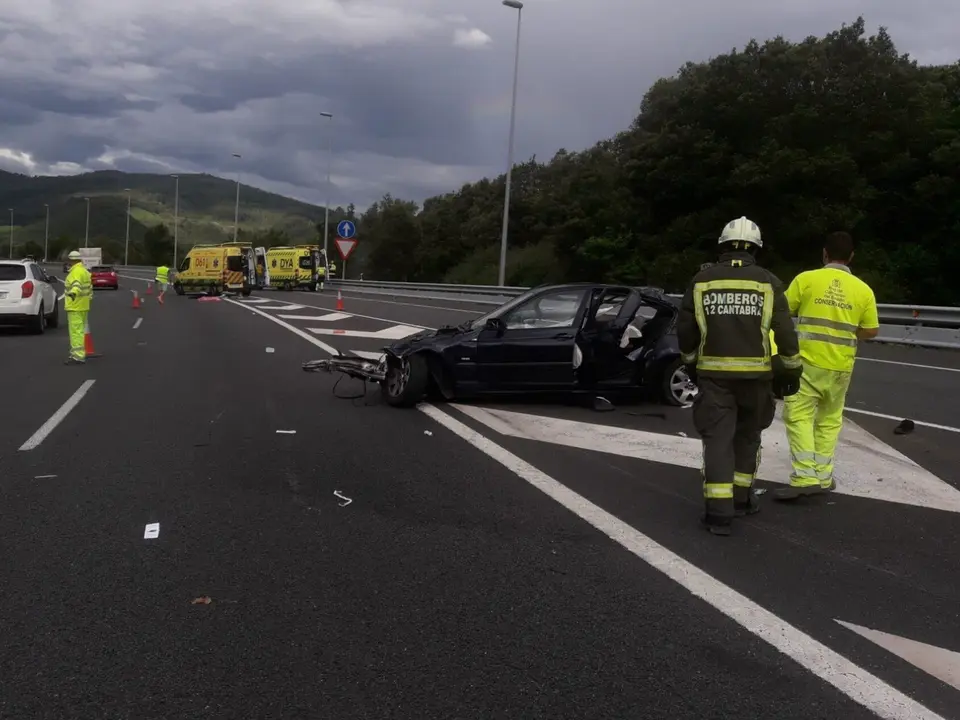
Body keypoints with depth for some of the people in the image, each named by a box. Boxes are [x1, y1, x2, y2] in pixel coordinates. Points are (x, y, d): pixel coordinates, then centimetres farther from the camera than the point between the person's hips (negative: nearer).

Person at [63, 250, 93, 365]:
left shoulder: (76, 272, -14)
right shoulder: (85, 271, 18)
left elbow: (76, 284, -33)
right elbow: (89, 287, 30)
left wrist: (73, 292, -52)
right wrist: (89, 297, 46)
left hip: (75, 307, -10)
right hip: (83, 306, 10)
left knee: (76, 331, -12)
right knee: (79, 331, 15)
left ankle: (78, 357, -15)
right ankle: (78, 354, 21)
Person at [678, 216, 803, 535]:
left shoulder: (702, 280, 1)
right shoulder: (768, 282, -1)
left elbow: (685, 329, 4)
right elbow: (784, 331, -3)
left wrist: (691, 362, 19)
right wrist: (792, 369, 7)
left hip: (713, 372, 0)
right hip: (755, 373, 1)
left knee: (718, 438, 0)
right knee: (747, 434, 19)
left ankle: (719, 511, -6)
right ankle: (741, 497, 27)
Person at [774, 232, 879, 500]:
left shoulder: (806, 279, -6)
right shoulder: (863, 289, 1)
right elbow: (871, 330, 4)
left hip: (808, 361, -3)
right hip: (840, 366, 3)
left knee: (799, 417, -2)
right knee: (829, 420, 15)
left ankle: (805, 477, -13)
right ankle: (823, 477, 19)